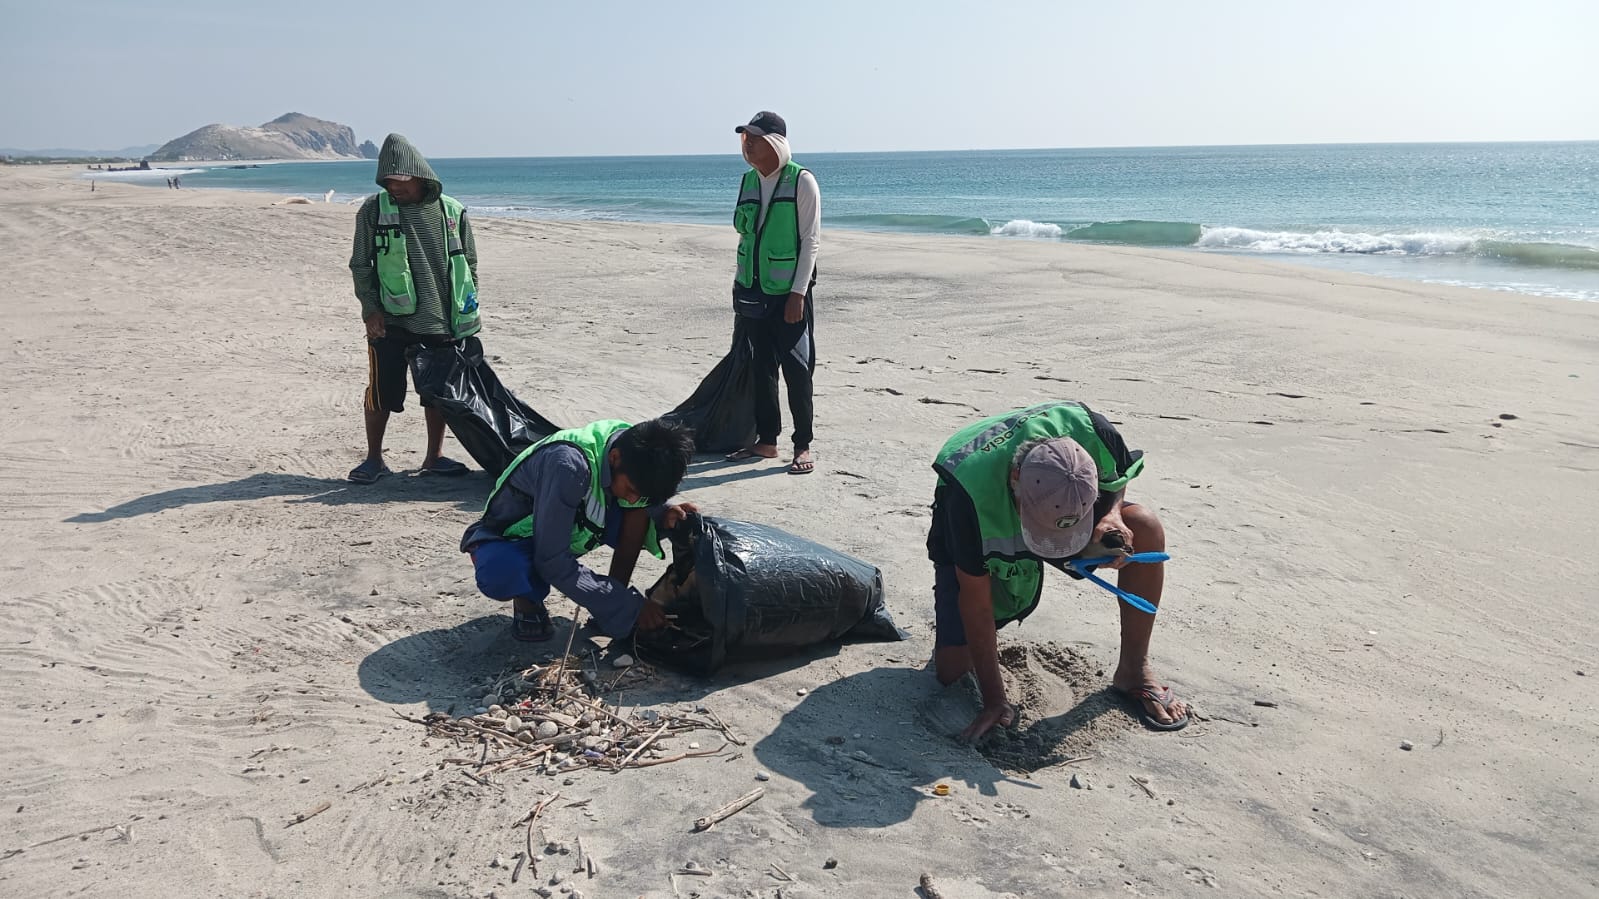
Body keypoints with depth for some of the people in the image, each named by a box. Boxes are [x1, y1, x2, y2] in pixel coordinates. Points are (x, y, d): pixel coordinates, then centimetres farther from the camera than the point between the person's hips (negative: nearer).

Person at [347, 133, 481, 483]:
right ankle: (374, 459, 19)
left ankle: (434, 457, 25)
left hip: (442, 322, 2)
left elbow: (469, 264, 9)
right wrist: (370, 308, -7)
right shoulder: (373, 210, -2)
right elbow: (360, 265, 2)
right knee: (382, 392, 3)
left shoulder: (451, 211, 2)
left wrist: (466, 310, 5)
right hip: (390, 323, -2)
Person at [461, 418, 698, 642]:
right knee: (502, 572, -39)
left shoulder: (635, 448, -17)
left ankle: (616, 597, -5)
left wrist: (663, 516, -21)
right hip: (509, 537, -5)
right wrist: (629, 606, -30)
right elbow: (552, 562, -34)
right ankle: (527, 603, -5)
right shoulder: (569, 465, -37)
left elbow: (639, 504, 3)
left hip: (572, 528, 6)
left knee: (641, 507, -18)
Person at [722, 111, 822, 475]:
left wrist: (798, 293, -16)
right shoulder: (749, 180, 10)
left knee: (796, 369, -2)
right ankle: (766, 441, 20)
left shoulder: (801, 181, -9)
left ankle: (803, 446, 6)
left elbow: (811, 240, -10)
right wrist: (739, 286, 14)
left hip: (788, 292, -6)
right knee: (761, 368, 11)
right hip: (752, 291, 6)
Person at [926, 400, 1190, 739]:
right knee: (950, 669, -16)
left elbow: (1119, 477, -6)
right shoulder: (970, 494, -42)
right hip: (975, 541, -3)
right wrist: (993, 700, -25)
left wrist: (1112, 515, -30)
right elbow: (975, 597, -30)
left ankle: (1133, 671, -10)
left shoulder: (1092, 432, -35)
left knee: (1145, 528, -26)